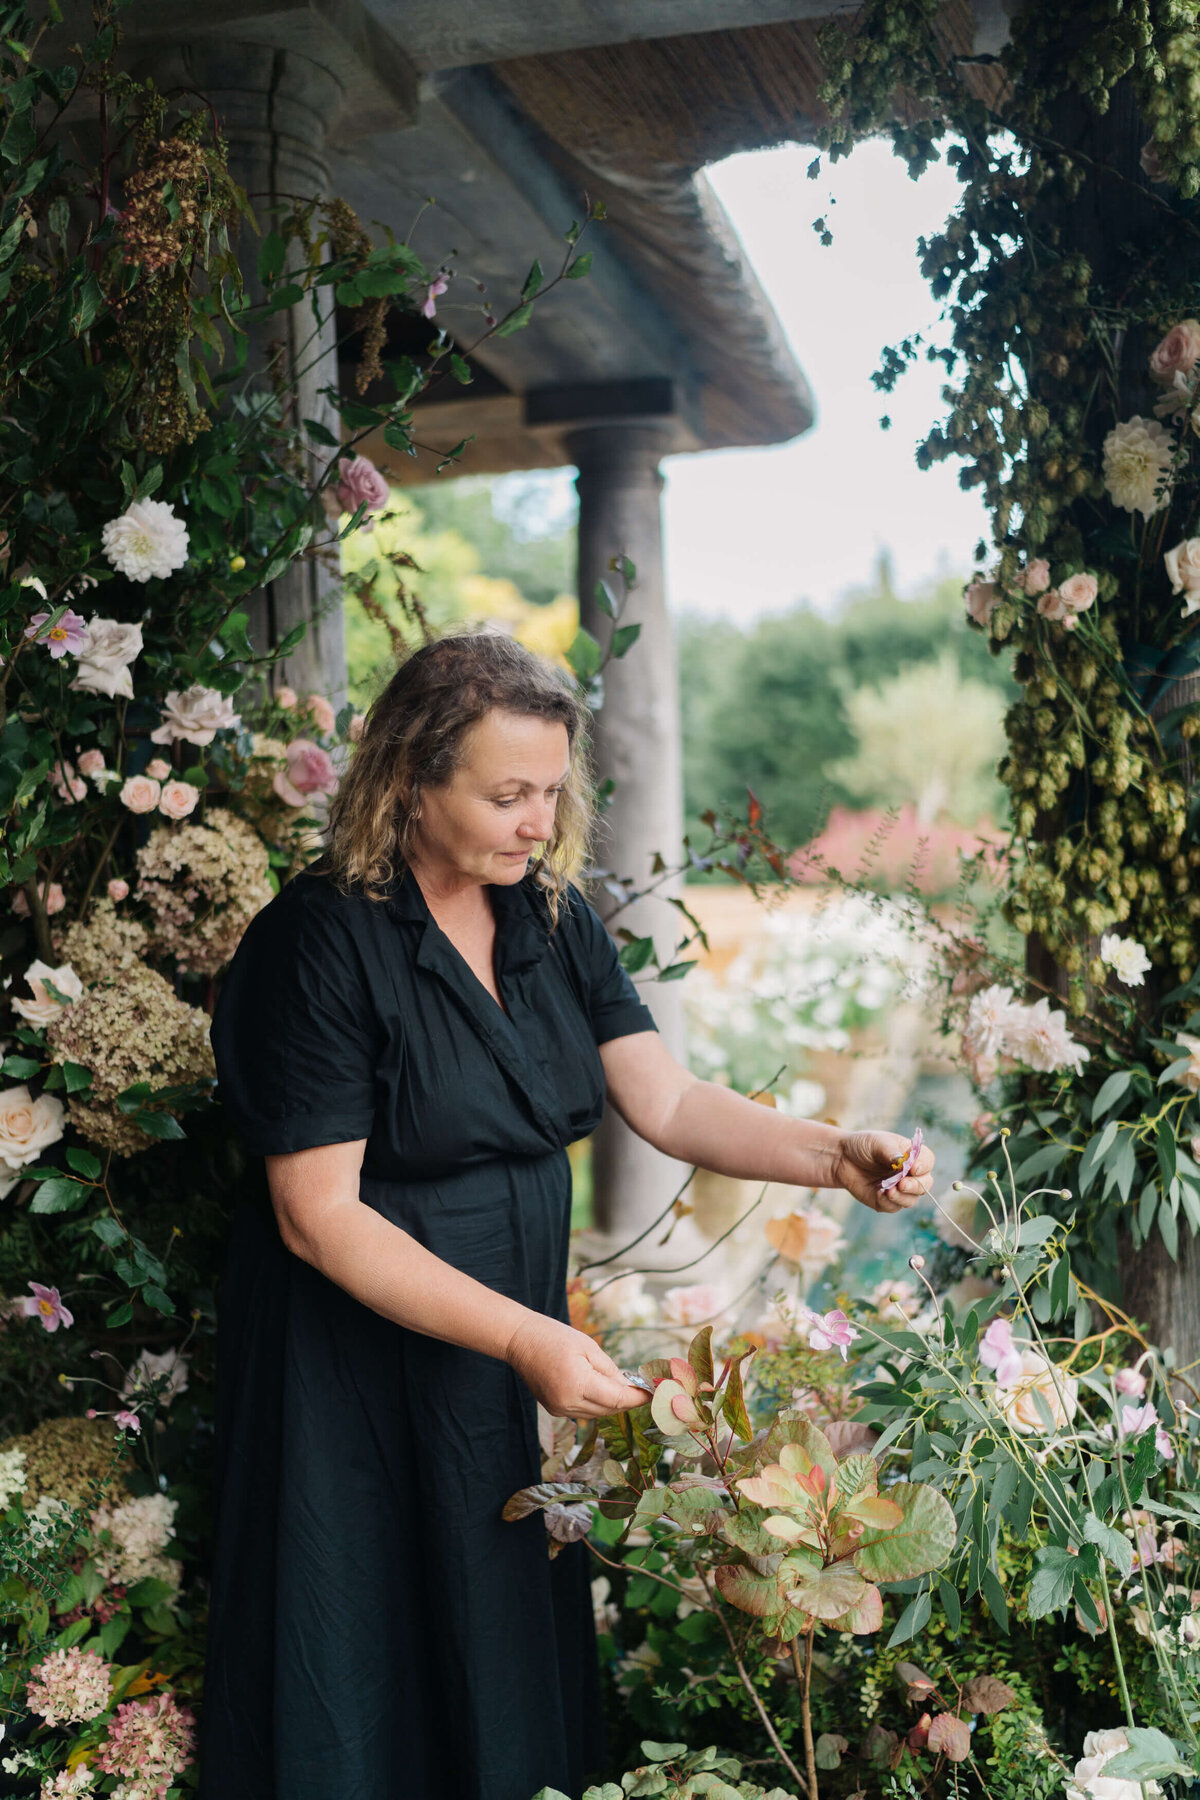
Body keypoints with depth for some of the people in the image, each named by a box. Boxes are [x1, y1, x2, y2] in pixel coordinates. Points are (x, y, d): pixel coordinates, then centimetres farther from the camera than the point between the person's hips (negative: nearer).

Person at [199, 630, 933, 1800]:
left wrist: (833, 1158, -18)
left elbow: (668, 1102, -2)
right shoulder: (322, 942, -20)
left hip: (519, 1335, 6)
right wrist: (521, 1339, -26)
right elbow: (318, 1217, -21)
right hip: (362, 1347, -6)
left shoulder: (553, 922, 1)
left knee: (518, 1652, 17)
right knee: (366, 1672, 8)